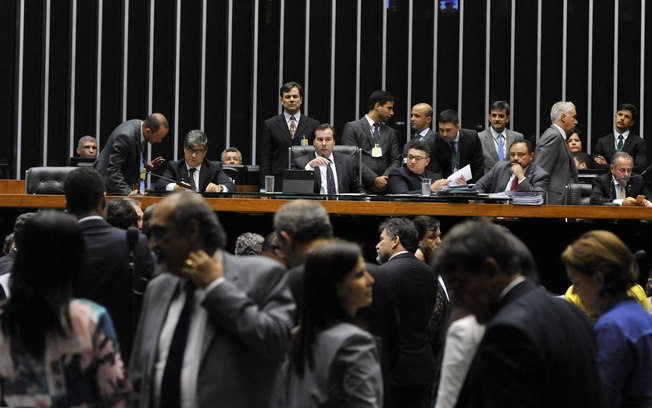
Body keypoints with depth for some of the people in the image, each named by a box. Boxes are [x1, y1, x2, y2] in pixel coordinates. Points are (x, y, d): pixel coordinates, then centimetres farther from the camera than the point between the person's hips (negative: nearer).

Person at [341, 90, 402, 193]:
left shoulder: (391, 133, 20)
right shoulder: (352, 127, 4)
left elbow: (395, 161, 13)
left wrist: (385, 178, -7)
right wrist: (374, 179, -13)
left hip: (384, 188, 4)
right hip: (361, 187, -4)